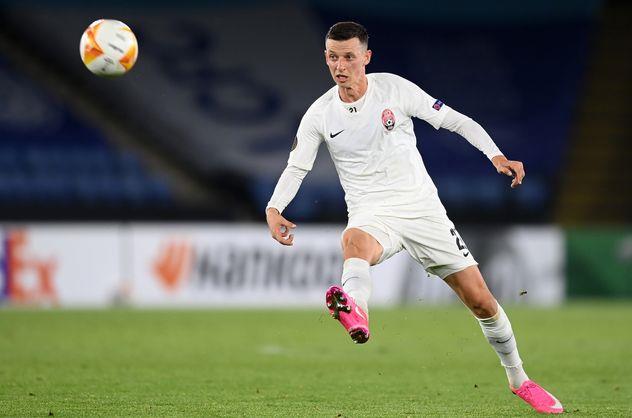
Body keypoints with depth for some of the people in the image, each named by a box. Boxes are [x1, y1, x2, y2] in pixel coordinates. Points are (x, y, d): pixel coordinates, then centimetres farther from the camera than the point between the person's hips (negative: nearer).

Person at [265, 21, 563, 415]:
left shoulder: (395, 88, -5)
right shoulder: (319, 115, 0)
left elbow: (456, 121, -2)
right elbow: (296, 167, 6)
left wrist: (496, 155, -15)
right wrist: (274, 209, -12)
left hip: (421, 208, 0)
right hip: (372, 215, 0)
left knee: (480, 298, -1)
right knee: (354, 240, -40)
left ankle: (519, 380, 22)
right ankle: (355, 312, -73)